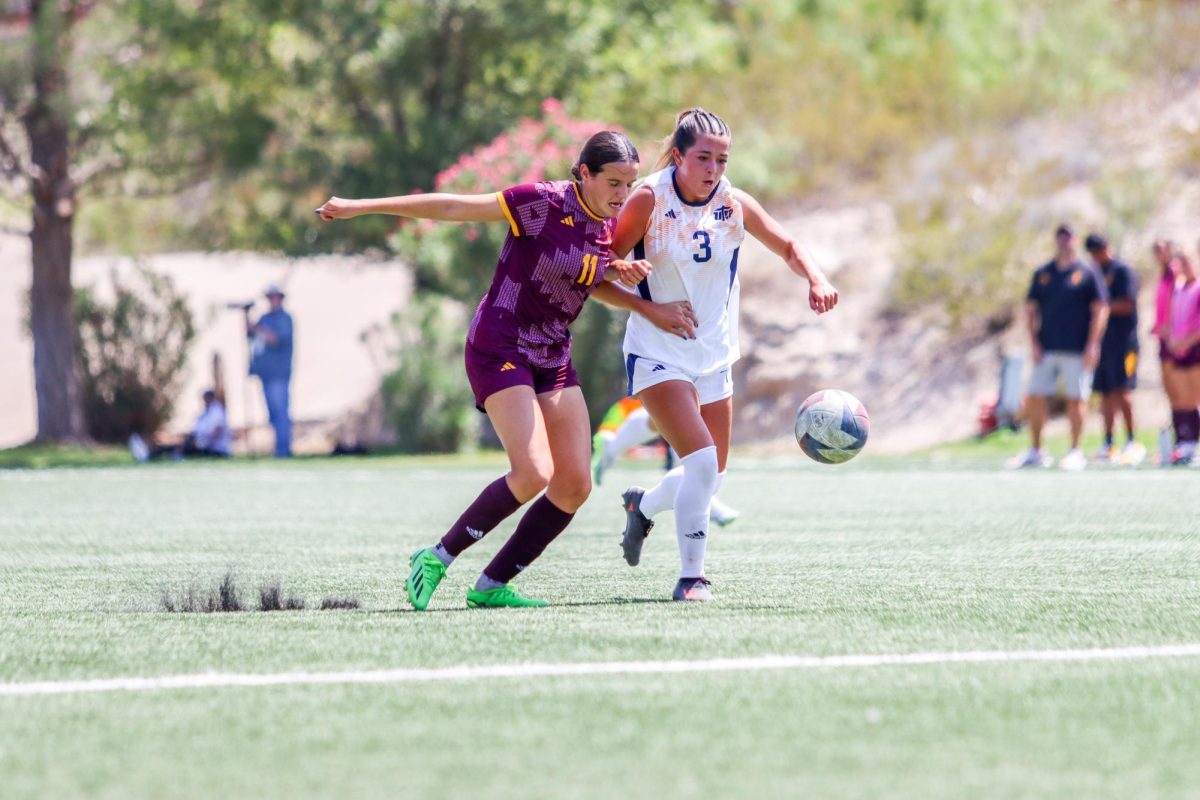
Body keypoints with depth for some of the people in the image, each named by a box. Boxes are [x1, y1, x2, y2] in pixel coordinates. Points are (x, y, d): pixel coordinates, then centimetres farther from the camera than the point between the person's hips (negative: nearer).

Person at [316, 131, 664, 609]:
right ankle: (436, 559, -6)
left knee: (575, 485, -2)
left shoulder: (610, 226, 3)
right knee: (533, 473, -21)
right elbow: (453, 208, -16)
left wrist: (619, 272, -1)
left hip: (554, 359, 8)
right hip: (500, 349, -8)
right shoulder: (543, 203, -19)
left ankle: (491, 587, 7)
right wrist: (361, 207, -14)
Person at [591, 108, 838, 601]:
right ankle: (690, 577, -9)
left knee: (711, 477, 13)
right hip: (657, 354, -5)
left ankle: (642, 506, 44)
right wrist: (650, 310, -21)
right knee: (701, 461, -21)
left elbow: (788, 248, 10)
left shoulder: (734, 204, -4)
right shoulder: (650, 200, -14)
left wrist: (815, 279, -10)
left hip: (713, 354, 5)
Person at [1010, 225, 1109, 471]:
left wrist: (1092, 345, -10)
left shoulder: (1087, 274, 2)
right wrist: (1034, 343, 2)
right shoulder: (1042, 274, 12)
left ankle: (1075, 451, 7)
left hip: (1077, 351, -3)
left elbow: (1100, 310, -2)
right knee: (1035, 398, 1)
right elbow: (1030, 309, 13)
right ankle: (1035, 452, 10)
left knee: (1076, 399, -1)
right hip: (1046, 349, 3)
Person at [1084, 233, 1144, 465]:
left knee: (1121, 390, -13)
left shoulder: (1122, 270, -4)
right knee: (1105, 393, 6)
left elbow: (1127, 305, -12)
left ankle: (1132, 440, -9)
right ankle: (1108, 444, 9)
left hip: (1122, 340, -7)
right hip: (1101, 341, 7)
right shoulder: (1096, 273, 18)